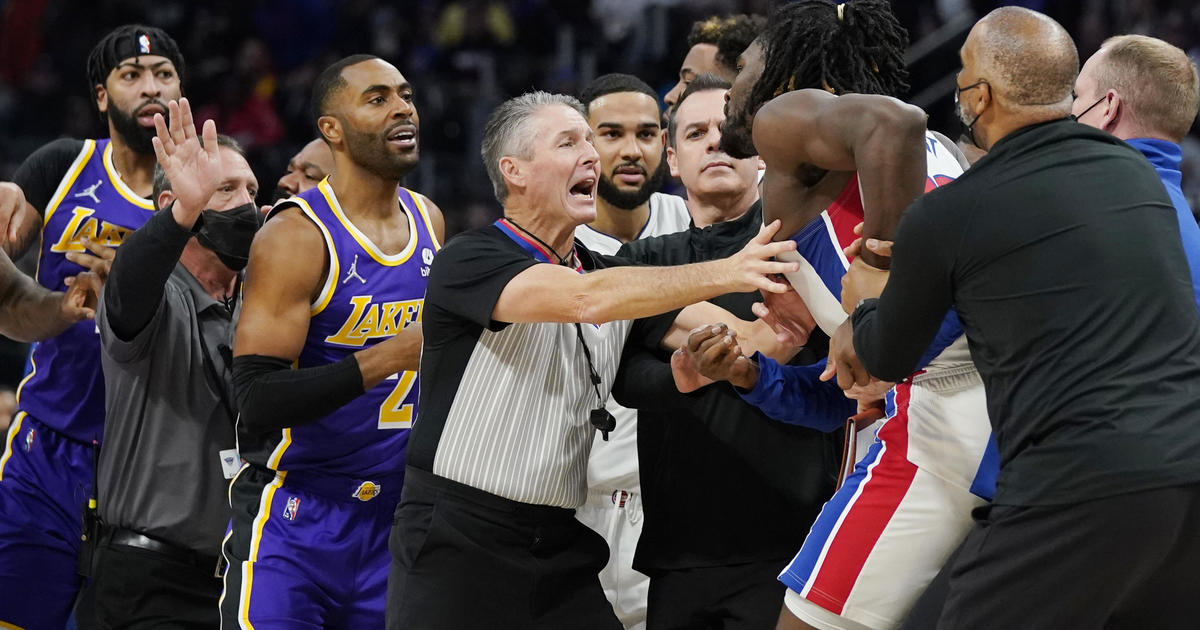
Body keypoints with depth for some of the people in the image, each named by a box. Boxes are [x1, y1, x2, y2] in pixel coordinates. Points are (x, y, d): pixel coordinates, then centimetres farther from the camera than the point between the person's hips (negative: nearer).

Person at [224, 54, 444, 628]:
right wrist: (391, 356, -27)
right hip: (294, 520, -6)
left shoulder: (428, 222, 9)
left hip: (393, 516, 6)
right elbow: (256, 401, -22)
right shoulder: (295, 237, -13)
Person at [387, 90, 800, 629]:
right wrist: (726, 273, -29)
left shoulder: (607, 271, 14)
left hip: (562, 548, 6)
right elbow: (585, 300, -25)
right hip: (455, 543, -6)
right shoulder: (468, 262, -9)